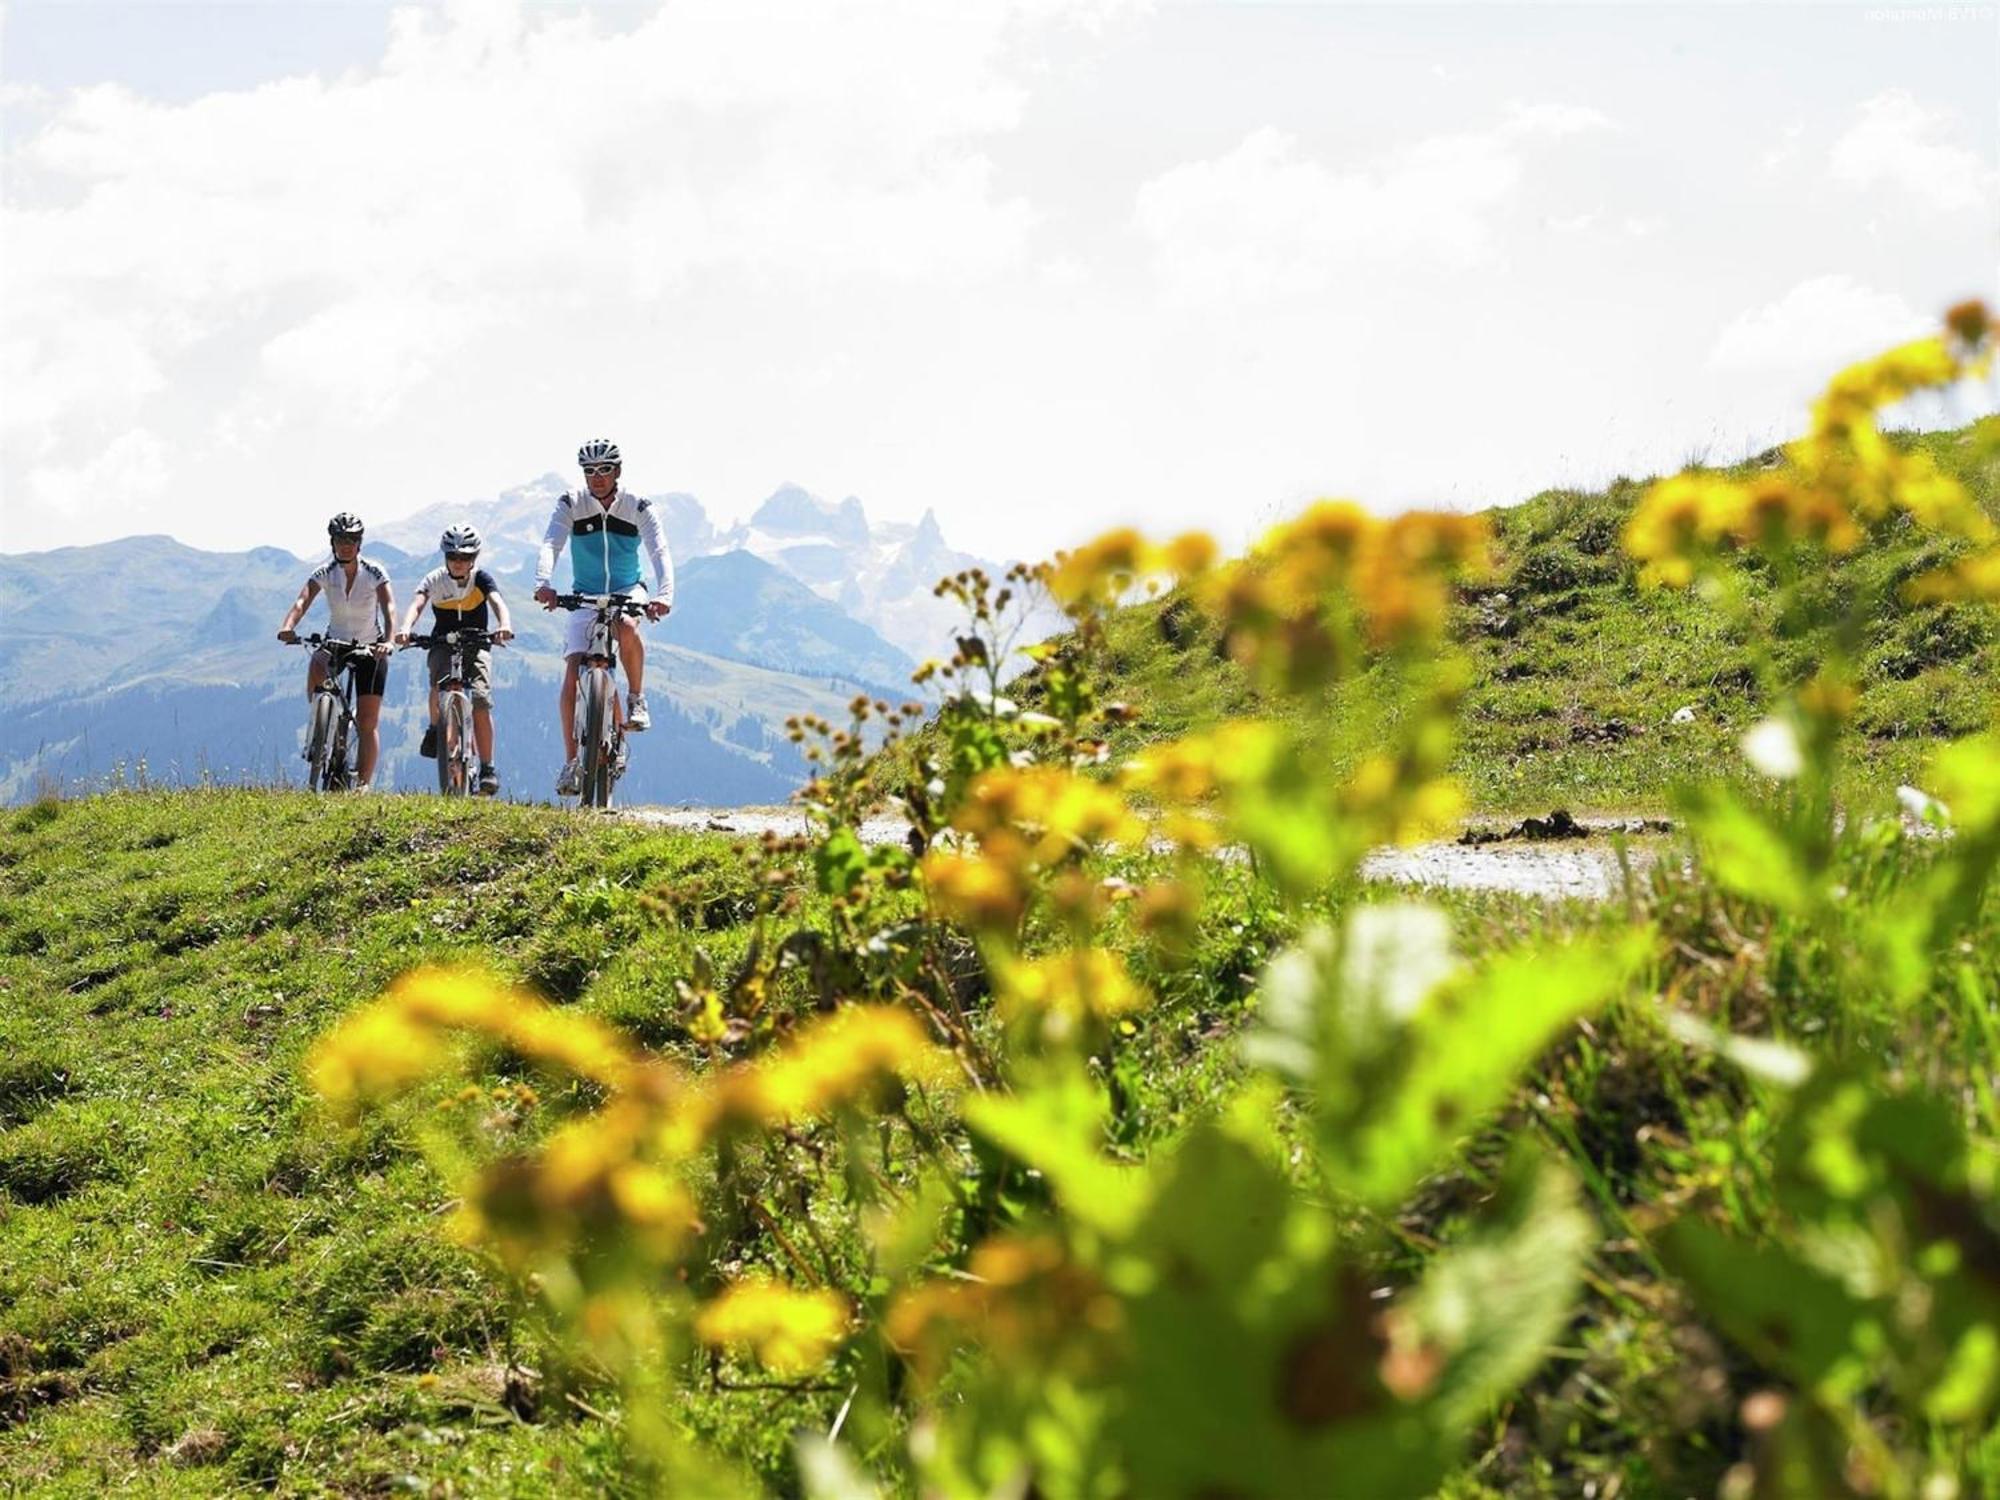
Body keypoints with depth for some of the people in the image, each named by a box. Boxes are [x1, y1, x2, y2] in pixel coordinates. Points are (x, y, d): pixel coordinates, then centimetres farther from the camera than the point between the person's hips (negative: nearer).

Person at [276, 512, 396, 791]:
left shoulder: (374, 573, -14)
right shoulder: (324, 573, -10)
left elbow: (389, 608, -26)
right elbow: (302, 601, -24)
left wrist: (389, 641, -44)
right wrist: (288, 627, -45)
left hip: (370, 647, -1)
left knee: (368, 723, -5)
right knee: (316, 669, -35)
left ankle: (365, 782, 2)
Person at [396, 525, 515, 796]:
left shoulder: (481, 578, -10)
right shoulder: (435, 579, -9)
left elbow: (497, 602, -27)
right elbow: (417, 604, -26)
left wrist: (504, 625, -50)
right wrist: (406, 628, -48)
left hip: (475, 644, 0)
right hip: (443, 644, 0)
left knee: (481, 700, -19)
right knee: (440, 682, -33)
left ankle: (488, 768, -12)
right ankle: (435, 730, -4)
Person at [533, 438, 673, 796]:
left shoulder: (638, 508, -11)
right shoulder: (571, 505, -9)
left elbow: (659, 552, -21)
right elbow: (550, 545, -22)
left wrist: (664, 595, -40)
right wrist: (543, 584, -43)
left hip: (626, 591, -1)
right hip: (585, 595, 1)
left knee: (628, 629, -37)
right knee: (572, 675, -12)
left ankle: (636, 699, -14)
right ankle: (571, 762, -5)